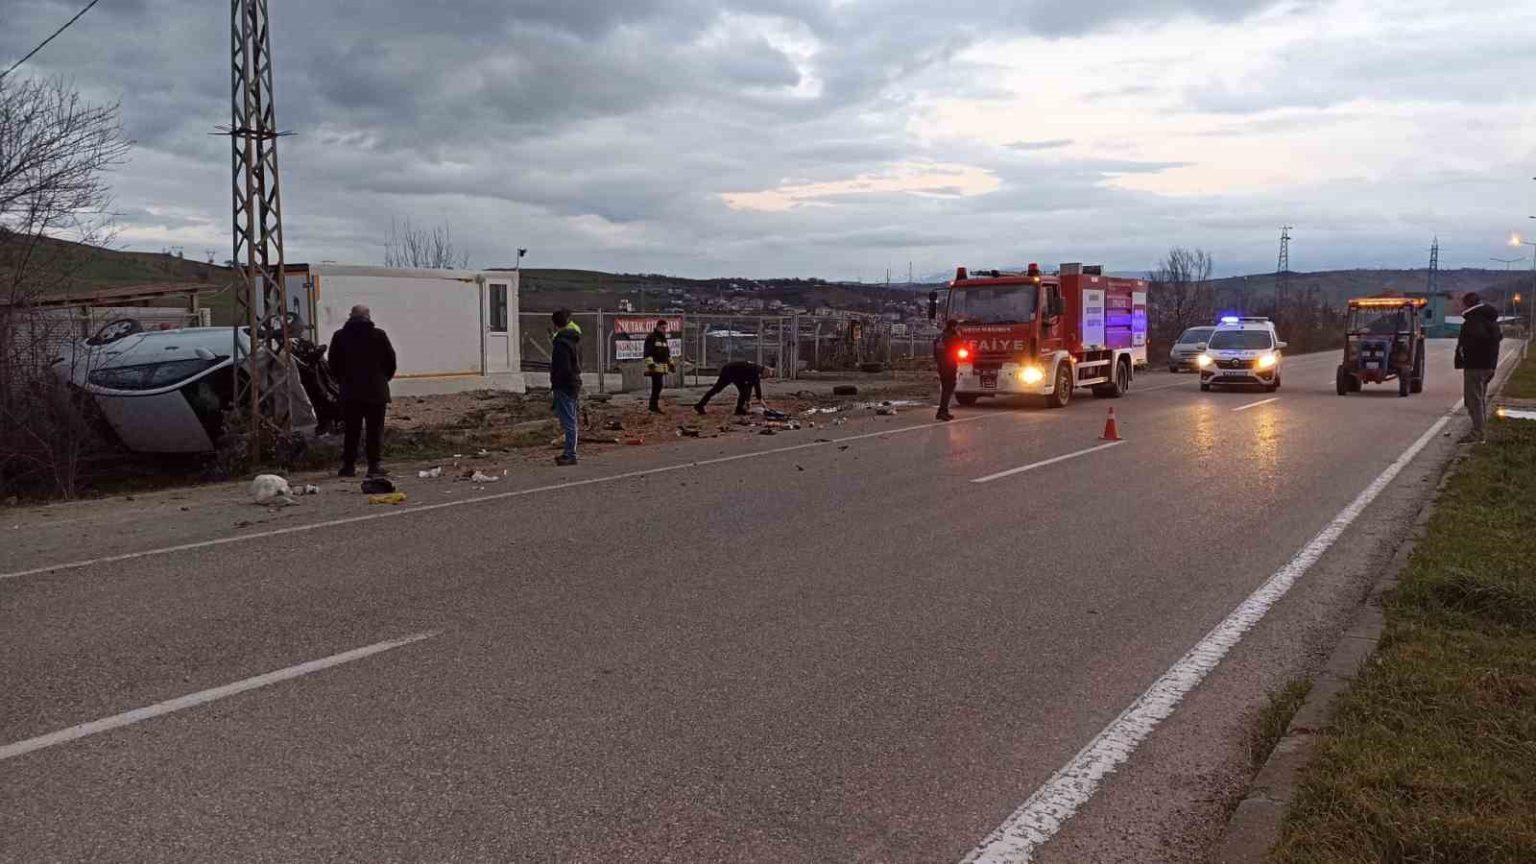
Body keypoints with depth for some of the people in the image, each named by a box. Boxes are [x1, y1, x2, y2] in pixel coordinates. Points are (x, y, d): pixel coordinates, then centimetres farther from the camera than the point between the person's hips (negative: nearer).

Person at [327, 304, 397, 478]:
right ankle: (374, 465, 1)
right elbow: (391, 361, 2)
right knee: (375, 429, 3)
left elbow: (333, 364, 7)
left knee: (351, 430, 7)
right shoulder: (379, 335, -4)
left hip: (350, 391, 2)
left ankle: (349, 465, 7)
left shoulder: (340, 336, 1)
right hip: (376, 391, -2)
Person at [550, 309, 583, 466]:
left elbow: (563, 368, -22)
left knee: (568, 421, -7)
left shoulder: (562, 341, -17)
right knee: (570, 421, 16)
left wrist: (555, 383, -14)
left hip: (564, 386, -10)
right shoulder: (575, 339, 13)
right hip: (574, 383, 10)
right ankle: (569, 453, 24)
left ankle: (570, 455, -5)